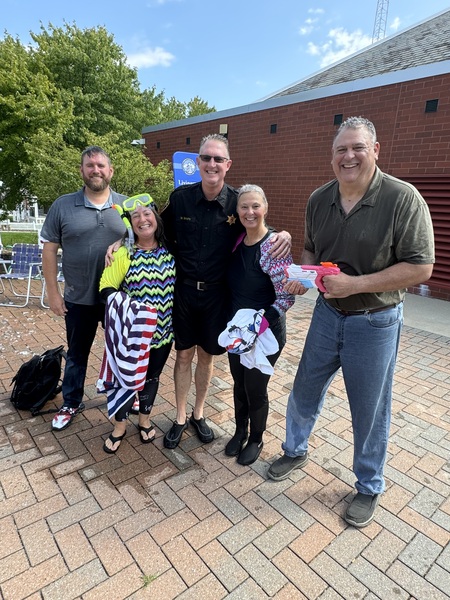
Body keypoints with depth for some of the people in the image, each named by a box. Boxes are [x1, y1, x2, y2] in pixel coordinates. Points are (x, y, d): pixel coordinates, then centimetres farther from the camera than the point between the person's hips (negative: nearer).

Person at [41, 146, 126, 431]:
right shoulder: (63, 205, -3)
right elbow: (49, 250, -1)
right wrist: (53, 292, -4)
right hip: (78, 299, 0)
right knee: (77, 354, 17)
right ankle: (71, 403, 38)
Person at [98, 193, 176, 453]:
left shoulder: (169, 251, -1)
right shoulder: (124, 254, -12)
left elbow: (177, 285, 9)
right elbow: (106, 287, -9)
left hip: (162, 330, 3)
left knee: (152, 376, 19)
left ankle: (145, 420, 43)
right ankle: (120, 426, 35)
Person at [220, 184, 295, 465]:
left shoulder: (274, 246, -19)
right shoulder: (238, 241, 1)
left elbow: (287, 297, -21)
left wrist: (261, 324, -29)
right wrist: (234, 323, 1)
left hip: (266, 332, -6)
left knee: (255, 388, 10)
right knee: (239, 382, 20)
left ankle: (256, 440, 37)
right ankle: (240, 431, 44)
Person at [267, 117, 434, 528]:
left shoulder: (403, 198, -16)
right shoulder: (319, 200, 1)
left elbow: (420, 268, -17)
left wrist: (354, 284, -24)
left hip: (375, 321, -4)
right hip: (327, 313, 5)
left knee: (370, 411, 11)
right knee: (304, 392, 17)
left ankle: (369, 487, 38)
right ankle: (295, 451, 46)